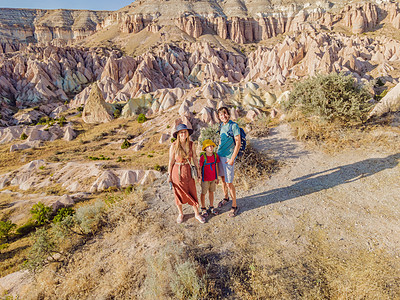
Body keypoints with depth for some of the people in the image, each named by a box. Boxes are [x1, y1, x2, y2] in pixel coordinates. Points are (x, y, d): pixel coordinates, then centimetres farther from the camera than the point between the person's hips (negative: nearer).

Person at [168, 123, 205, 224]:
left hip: (188, 171, 2)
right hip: (177, 172, -2)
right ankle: (180, 214, 33)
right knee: (179, 194, 12)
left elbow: (194, 158, 5)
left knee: (192, 193, 9)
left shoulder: (191, 144, -4)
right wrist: (169, 175, -2)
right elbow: (171, 161, -6)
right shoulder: (174, 145, -12)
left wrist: (198, 171, 9)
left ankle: (197, 214, 27)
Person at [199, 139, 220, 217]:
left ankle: (211, 207, 34)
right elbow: (199, 168, -12)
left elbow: (216, 167, 4)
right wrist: (199, 178, -12)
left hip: (213, 178, 4)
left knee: (211, 192, 18)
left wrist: (217, 178, 9)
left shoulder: (215, 155, -6)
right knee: (203, 193, 10)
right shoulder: (203, 157, -20)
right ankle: (203, 208, 26)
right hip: (205, 179, -4)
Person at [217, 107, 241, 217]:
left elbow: (238, 143, -15)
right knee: (223, 178, 18)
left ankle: (234, 206, 12)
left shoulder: (234, 126, -13)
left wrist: (232, 158, -18)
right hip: (220, 155, 7)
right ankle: (226, 198, 38)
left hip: (228, 157, -7)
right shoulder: (221, 125, 8)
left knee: (229, 182, -3)